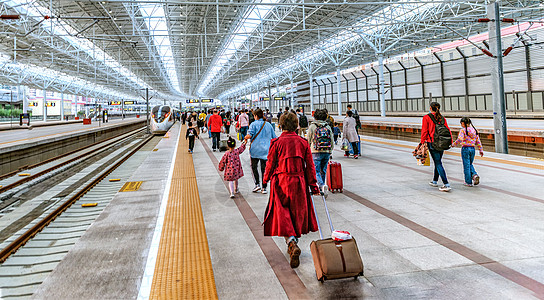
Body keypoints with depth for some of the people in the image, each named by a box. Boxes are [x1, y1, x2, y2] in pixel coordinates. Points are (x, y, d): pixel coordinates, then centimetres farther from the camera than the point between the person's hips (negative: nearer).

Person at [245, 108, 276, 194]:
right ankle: (264, 188, 7)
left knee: (254, 167, 13)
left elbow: (249, 135, -15)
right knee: (264, 168, 6)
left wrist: (245, 138, 5)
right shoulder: (268, 125, 7)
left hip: (255, 149, -3)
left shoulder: (254, 124, -5)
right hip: (265, 150, 3)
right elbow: (274, 138, 9)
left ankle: (257, 184, 2)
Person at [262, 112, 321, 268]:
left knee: (282, 216, 1)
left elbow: (271, 164, -2)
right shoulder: (303, 142, 0)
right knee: (298, 213, 17)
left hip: (281, 182, -3)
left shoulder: (277, 142, -8)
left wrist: (266, 180, 15)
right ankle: (293, 244, 29)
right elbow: (310, 166, 3)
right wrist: (313, 185, 10)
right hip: (299, 183, 3)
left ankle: (292, 244, -19)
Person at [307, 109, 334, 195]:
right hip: (327, 152, 4)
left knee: (316, 171, -2)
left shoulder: (312, 126, -2)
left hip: (316, 152, -4)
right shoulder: (328, 127, 8)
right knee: (323, 171, 14)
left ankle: (322, 185, -24)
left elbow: (308, 141, 1)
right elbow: (332, 142, 10)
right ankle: (321, 187, 22)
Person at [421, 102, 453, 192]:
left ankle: (447, 185, -13)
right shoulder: (442, 118, 8)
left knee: (438, 164, -6)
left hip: (432, 143, -6)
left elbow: (424, 131, -7)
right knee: (437, 162, 20)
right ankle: (435, 181, 35)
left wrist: (423, 142, -2)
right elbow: (447, 130, 5)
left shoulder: (426, 117, -5)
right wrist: (450, 141, 9)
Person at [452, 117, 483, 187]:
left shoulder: (463, 130, -9)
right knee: (470, 164, 22)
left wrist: (453, 144, -8)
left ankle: (468, 182, 6)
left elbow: (459, 139, -21)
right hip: (472, 149, 6)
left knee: (466, 166, 2)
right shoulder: (474, 130, 9)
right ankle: (474, 175, -4)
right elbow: (478, 141, 11)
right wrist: (481, 150, 15)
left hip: (465, 149, -6)